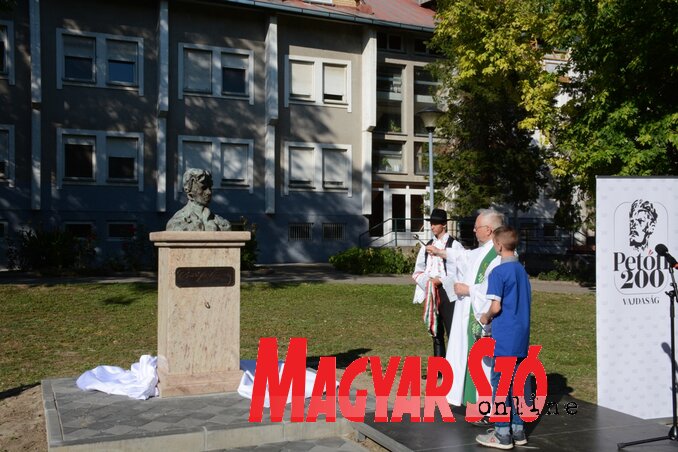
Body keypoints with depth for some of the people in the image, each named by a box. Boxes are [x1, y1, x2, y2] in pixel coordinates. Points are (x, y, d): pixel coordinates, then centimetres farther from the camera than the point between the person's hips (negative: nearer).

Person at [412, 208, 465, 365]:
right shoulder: (426, 247, 12)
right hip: (431, 295, 6)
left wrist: (442, 281, -16)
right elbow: (418, 271, 12)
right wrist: (429, 280, -7)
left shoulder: (455, 245, -5)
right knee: (436, 332, 13)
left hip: (448, 294, -6)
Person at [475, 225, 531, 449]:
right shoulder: (522, 270, 10)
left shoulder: (498, 272, -14)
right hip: (521, 337, 7)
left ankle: (503, 433, 6)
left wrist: (486, 317, 1)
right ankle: (518, 429, 20)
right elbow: (525, 302, 15)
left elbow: (496, 306, -19)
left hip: (504, 338, -7)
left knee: (500, 383, 1)